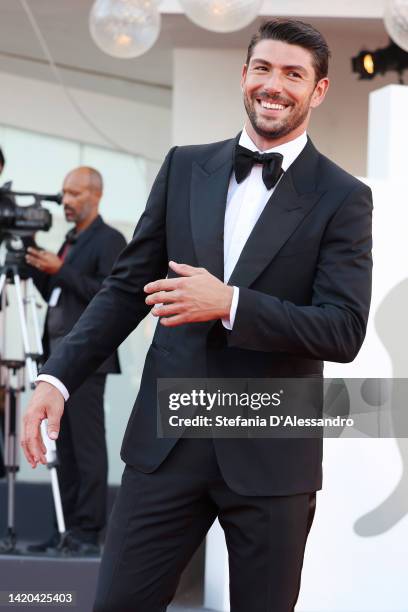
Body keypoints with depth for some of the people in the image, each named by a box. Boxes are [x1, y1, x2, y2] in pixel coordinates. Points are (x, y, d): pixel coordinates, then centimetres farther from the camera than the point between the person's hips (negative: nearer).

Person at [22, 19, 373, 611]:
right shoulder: (184, 168, 8)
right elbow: (127, 286, 10)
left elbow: (344, 332, -11)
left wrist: (229, 304, -21)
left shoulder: (344, 199, -3)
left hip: (270, 456, -2)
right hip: (167, 443, 2)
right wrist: (57, 377, -1)